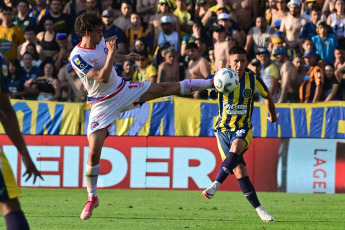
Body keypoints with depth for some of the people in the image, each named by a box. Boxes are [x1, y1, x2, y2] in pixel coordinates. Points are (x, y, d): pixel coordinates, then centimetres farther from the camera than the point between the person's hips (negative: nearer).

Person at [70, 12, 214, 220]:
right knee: (94, 151, -12)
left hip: (122, 90, 5)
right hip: (103, 104, -5)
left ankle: (211, 82, 15)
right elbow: (102, 77, -30)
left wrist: (124, 57, 32)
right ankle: (92, 198, 5)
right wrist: (111, 53, -26)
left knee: (166, 88, 2)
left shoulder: (100, 41, -2)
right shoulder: (78, 57, -24)